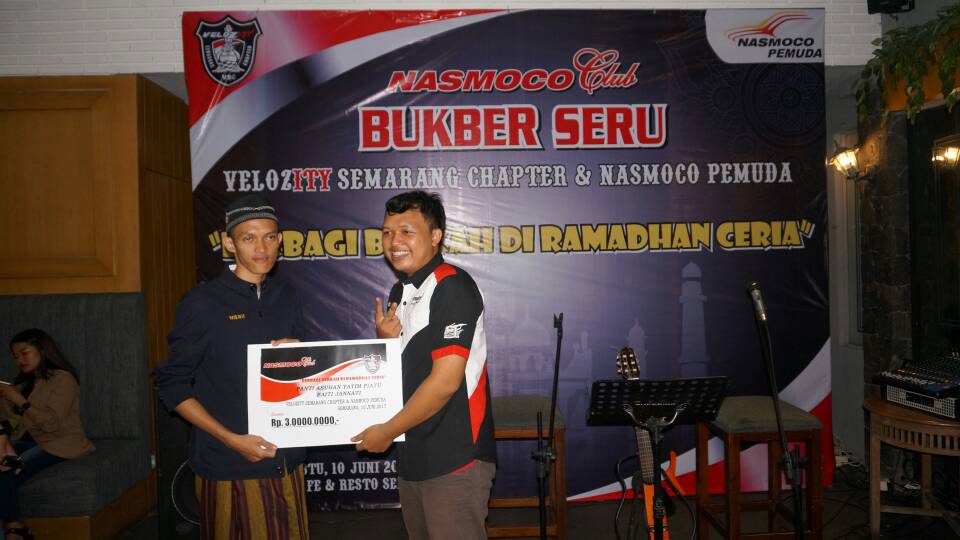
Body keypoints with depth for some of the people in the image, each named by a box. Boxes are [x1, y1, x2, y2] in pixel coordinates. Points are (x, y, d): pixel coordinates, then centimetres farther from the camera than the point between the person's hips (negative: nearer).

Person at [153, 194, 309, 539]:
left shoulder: (286, 296, 7)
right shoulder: (202, 303, -7)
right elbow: (172, 386, -6)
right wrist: (232, 440, -13)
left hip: (287, 459, 5)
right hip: (230, 468, -4)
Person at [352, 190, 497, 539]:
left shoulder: (452, 288, -16)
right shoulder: (400, 292, 10)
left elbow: (445, 381, -21)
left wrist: (387, 431, -12)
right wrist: (385, 341, -5)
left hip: (453, 459, -8)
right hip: (412, 456, 8)